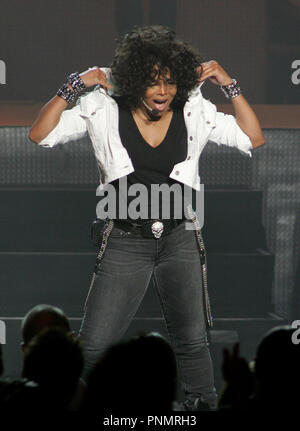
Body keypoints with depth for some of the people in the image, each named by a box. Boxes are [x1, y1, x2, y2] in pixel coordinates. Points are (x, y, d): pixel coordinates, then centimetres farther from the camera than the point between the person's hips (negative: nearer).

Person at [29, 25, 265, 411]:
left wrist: (229, 86, -5)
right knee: (94, 346, -3)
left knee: (192, 342, 8)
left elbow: (253, 140, 1)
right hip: (124, 243, -1)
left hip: (180, 239, 2)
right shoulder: (104, 111, -4)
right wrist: (74, 87, -15)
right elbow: (40, 135, -6)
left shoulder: (195, 112, 2)